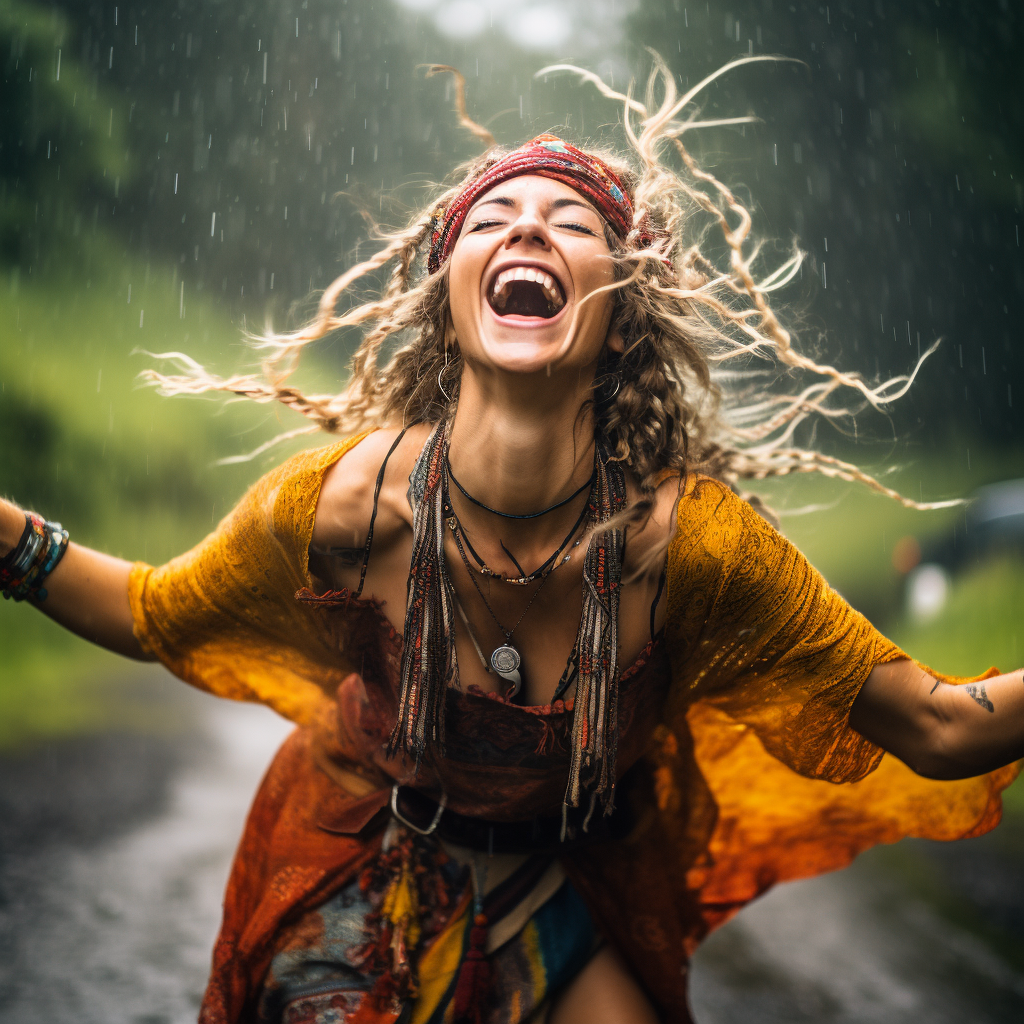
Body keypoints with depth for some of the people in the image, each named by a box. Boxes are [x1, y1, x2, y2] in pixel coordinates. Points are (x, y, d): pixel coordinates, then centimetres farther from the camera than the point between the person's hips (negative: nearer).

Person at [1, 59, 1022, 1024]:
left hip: (573, 881, 1)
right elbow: (150, 614, -9)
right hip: (361, 864, 0)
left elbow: (939, 728, -23)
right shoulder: (343, 500, -27)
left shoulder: (690, 536, -30)